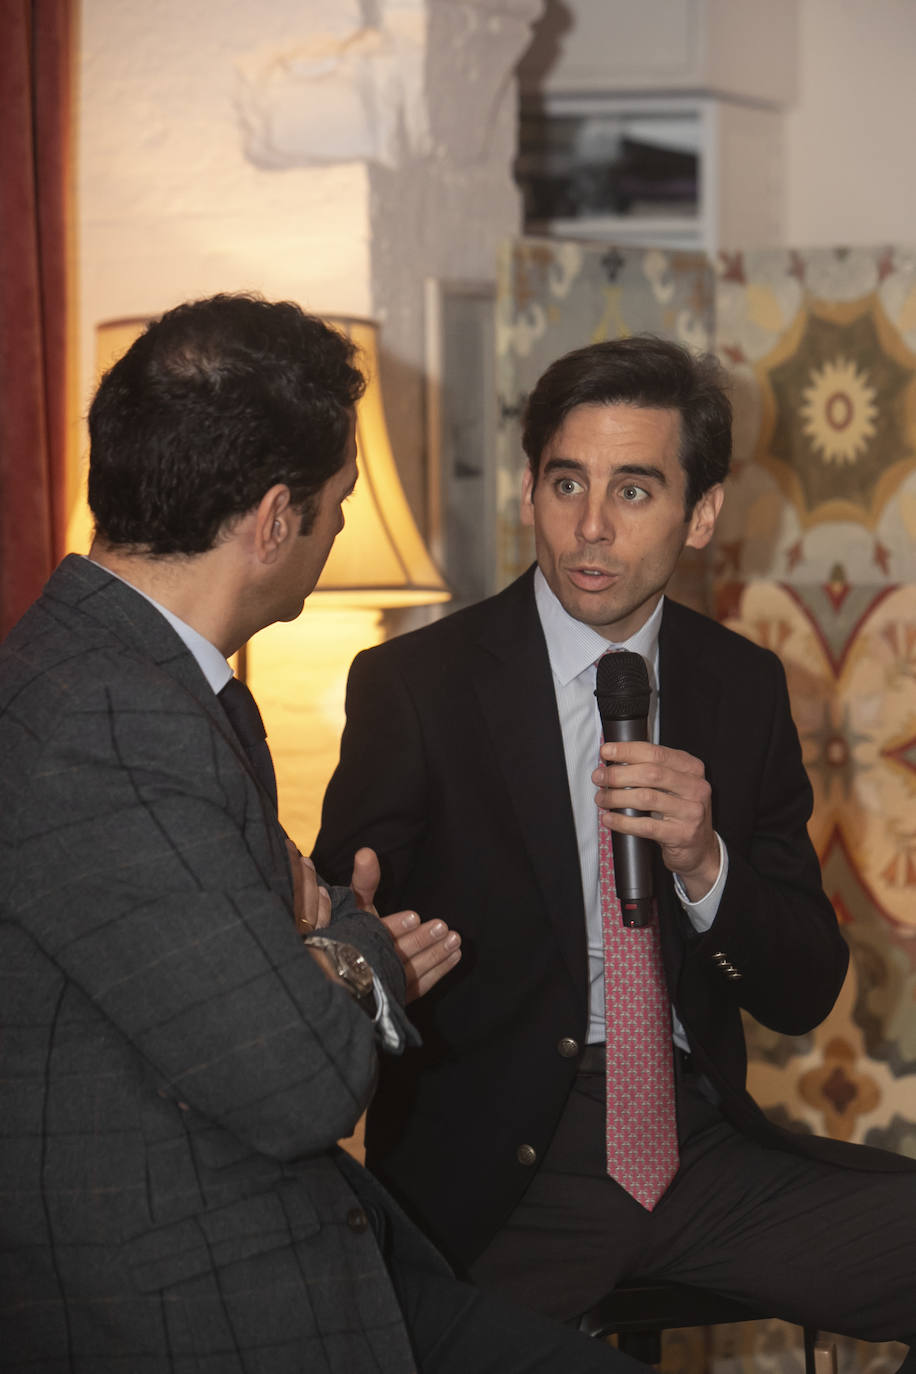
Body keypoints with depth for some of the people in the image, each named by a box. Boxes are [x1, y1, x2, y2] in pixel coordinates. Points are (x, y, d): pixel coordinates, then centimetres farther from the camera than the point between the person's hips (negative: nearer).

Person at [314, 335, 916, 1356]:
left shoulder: (743, 687, 8)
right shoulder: (414, 686, -3)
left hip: (698, 1141, 4)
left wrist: (705, 865, -13)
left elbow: (803, 997, 7)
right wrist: (386, 968, -29)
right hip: (496, 1176, -4)